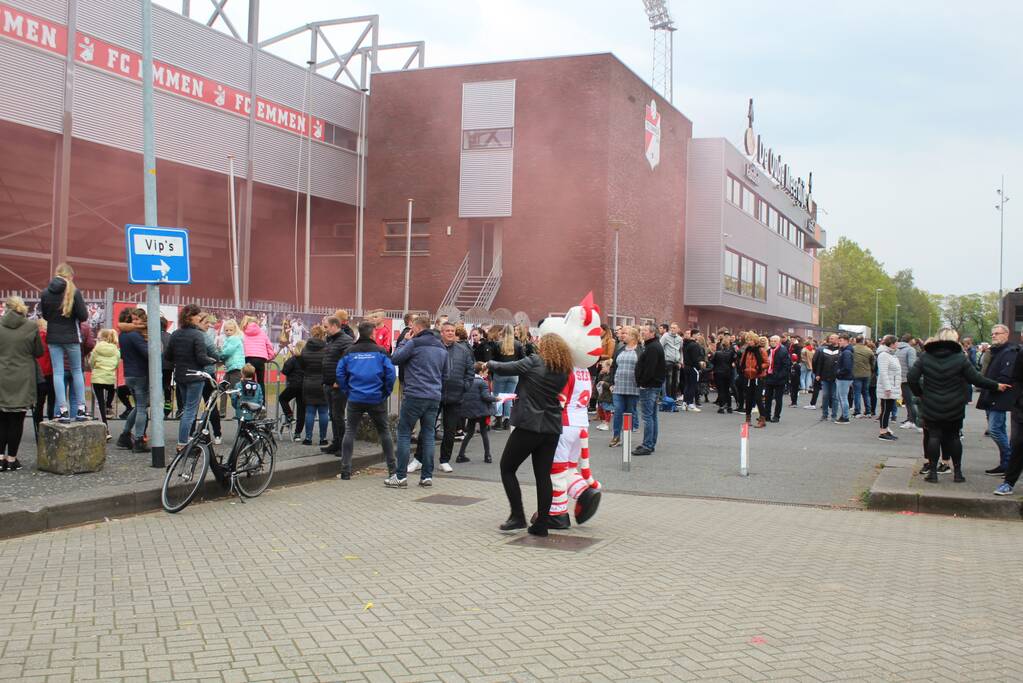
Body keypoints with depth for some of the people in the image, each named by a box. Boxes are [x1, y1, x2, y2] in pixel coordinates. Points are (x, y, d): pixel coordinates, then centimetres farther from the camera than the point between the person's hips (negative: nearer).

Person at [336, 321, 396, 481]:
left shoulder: (349, 351, 1)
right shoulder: (380, 351, -4)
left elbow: (340, 372, 0)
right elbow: (390, 373, -9)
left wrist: (346, 391, 10)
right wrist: (386, 392, 4)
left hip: (354, 399, 0)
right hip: (376, 399, 0)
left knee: (350, 432, 8)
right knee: (384, 431, 13)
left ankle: (345, 470, 2)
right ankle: (392, 468, 15)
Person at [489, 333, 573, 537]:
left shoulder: (535, 362, -8)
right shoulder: (563, 372, 8)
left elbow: (503, 368, -6)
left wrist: (490, 364, 14)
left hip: (529, 425, -6)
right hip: (552, 428, 6)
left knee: (507, 468, 8)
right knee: (543, 475, 8)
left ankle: (518, 516, 4)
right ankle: (542, 524, 6)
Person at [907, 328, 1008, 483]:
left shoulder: (925, 357, -2)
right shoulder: (960, 358, -7)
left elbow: (912, 377, -7)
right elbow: (976, 378, -6)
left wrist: (919, 393, 8)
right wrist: (996, 386, 6)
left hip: (931, 407, 0)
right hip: (954, 407, 0)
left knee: (933, 436, 4)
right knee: (953, 437, 11)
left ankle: (932, 471, 0)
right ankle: (957, 472, 14)